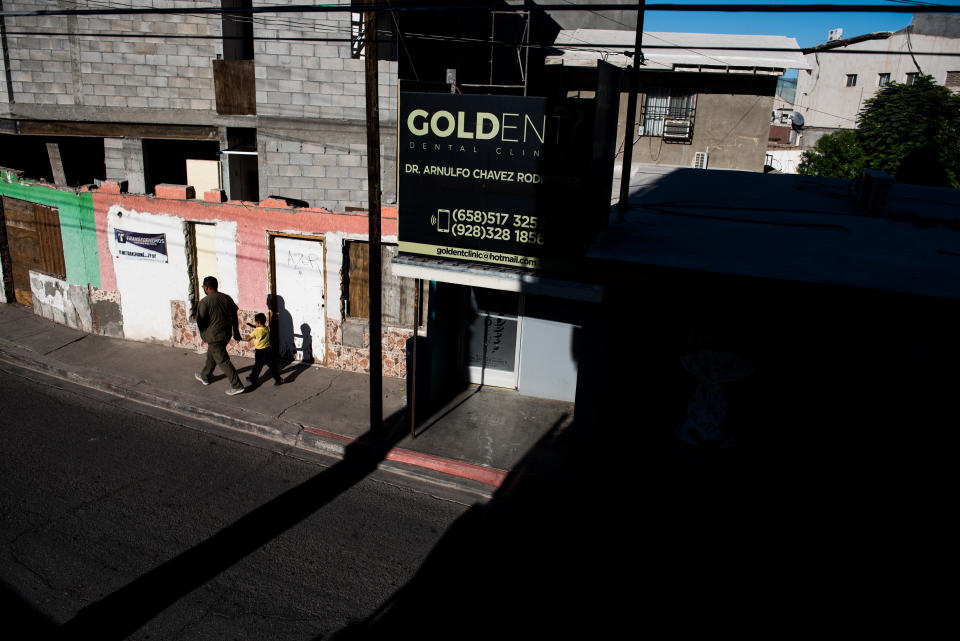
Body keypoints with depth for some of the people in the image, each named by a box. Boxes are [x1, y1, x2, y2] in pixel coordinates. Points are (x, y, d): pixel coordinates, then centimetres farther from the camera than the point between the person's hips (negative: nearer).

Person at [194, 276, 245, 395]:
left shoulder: (204, 302, -16)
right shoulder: (227, 298, 3)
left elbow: (200, 321, -14)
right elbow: (234, 317, 9)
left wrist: (203, 333, 6)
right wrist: (236, 332, 18)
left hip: (213, 336, -8)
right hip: (227, 334, 8)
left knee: (222, 360, -3)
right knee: (211, 355, 27)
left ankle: (237, 386, -5)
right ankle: (204, 376, 46)